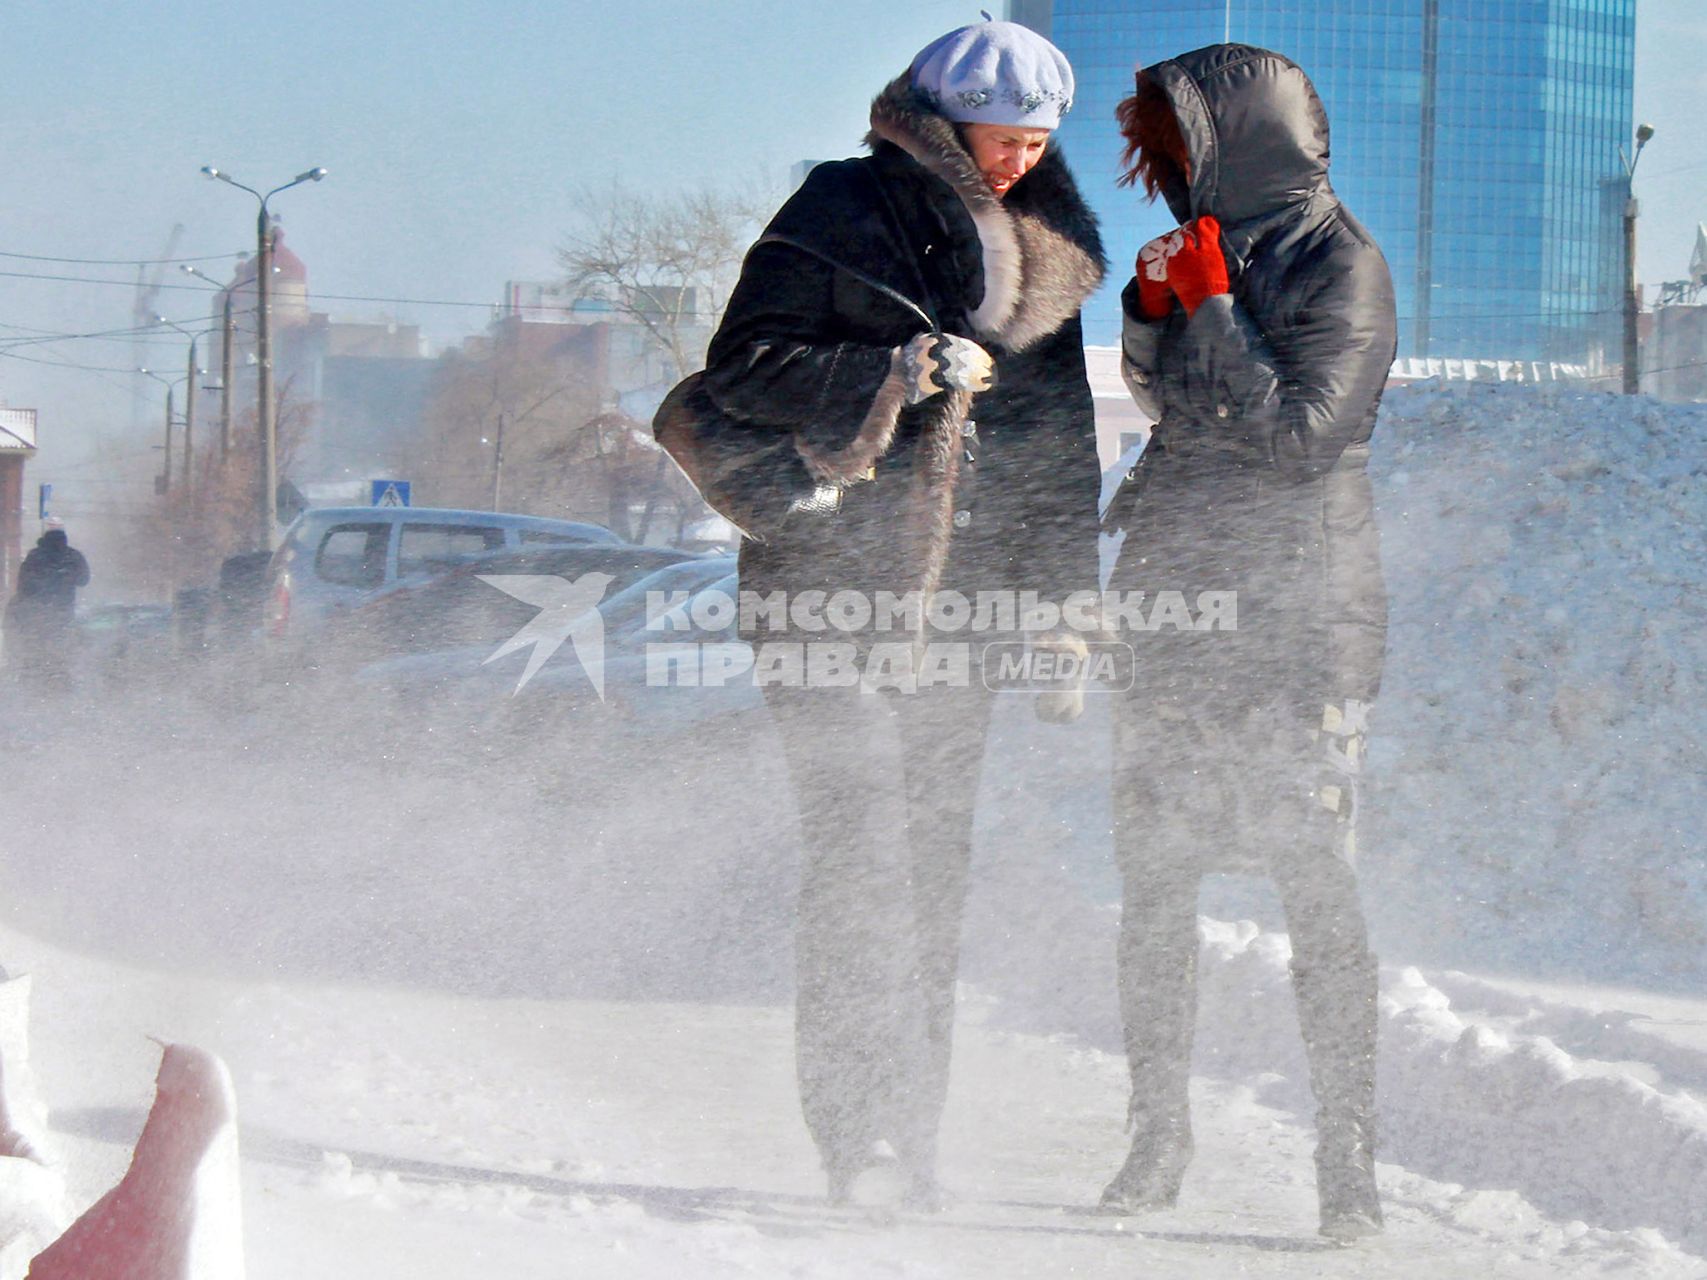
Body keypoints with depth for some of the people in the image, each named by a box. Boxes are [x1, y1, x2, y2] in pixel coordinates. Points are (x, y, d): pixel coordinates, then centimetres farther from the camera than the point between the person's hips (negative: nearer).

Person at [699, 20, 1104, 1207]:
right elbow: (743, 369, -9)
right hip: (834, 576, -5)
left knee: (937, 856, 3)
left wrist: (1063, 599, 14)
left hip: (956, 597, 6)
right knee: (860, 849, -14)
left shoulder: (1040, 257, 16)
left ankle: (911, 1134, 7)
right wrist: (901, 373, -17)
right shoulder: (843, 212, -2)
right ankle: (864, 1124, -18)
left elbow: (1058, 437, 21)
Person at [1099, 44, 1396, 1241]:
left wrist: (1207, 311, -14)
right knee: (1153, 881, 8)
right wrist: (1155, 305, 5)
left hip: (1299, 615, -7)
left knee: (1317, 884, -7)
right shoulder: (1217, 247, 14)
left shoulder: (1340, 268, -9)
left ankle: (1350, 1163, -4)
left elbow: (1296, 433, -17)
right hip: (1177, 600, 7)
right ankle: (1159, 1139, 18)